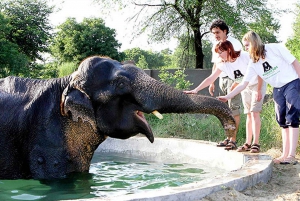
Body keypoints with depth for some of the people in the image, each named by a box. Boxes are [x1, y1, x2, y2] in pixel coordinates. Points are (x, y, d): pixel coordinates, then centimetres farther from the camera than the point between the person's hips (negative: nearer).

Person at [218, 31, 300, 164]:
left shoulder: (275, 48, -11)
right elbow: (243, 84, 2)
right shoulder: (253, 64, 3)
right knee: (283, 122, 5)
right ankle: (285, 154, 7)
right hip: (277, 90, 6)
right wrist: (227, 97, -6)